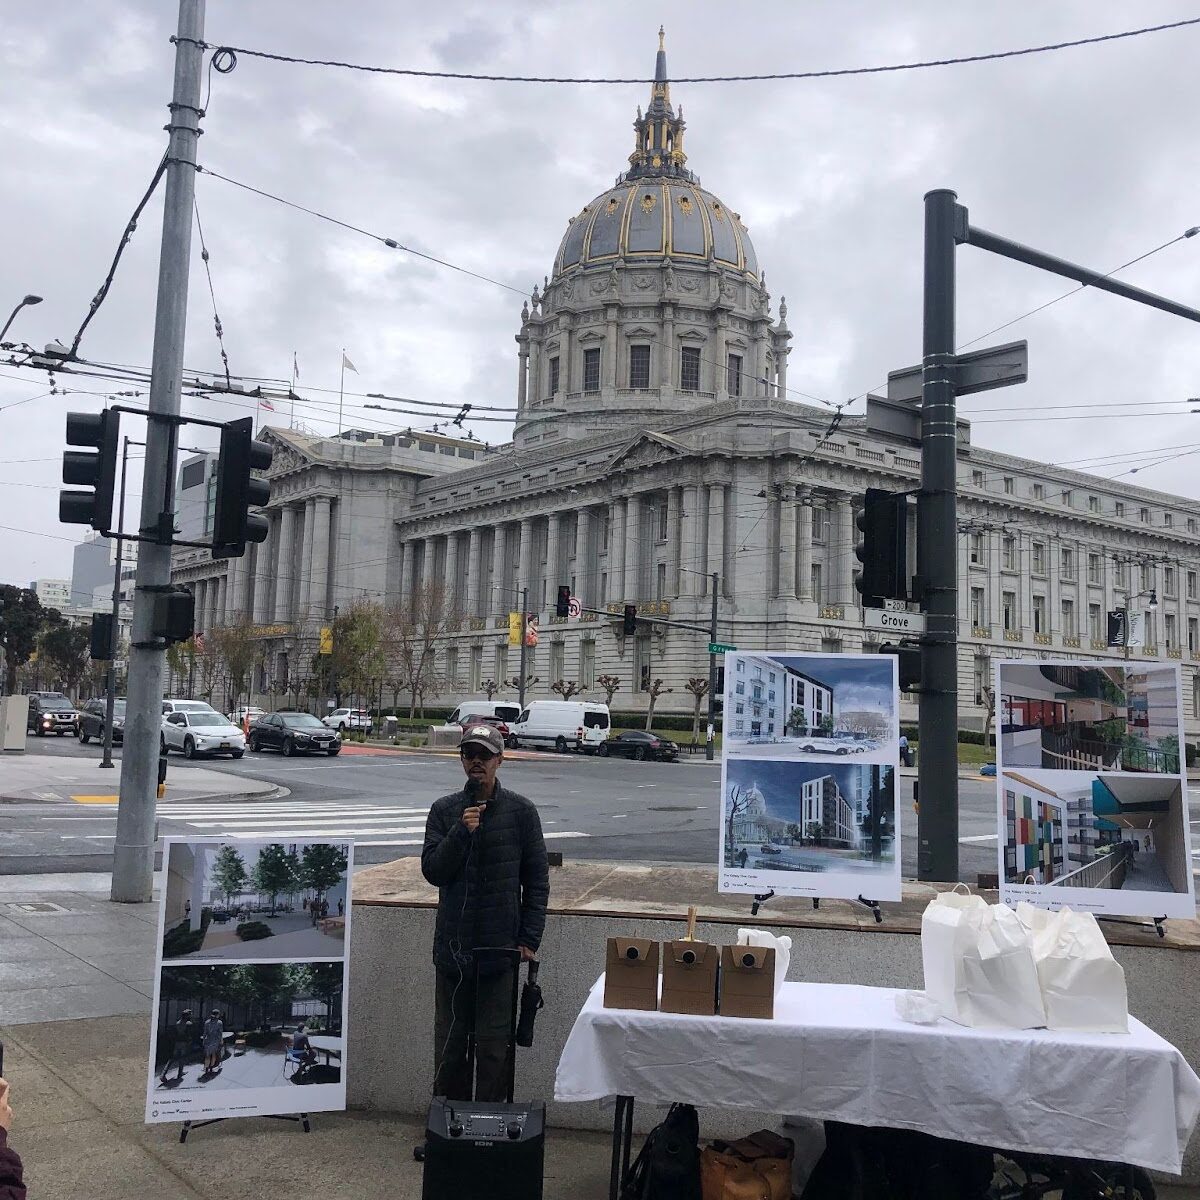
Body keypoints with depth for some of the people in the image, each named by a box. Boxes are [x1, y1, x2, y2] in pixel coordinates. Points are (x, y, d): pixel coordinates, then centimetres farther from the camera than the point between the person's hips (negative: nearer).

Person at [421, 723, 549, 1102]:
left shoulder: (521, 811, -1)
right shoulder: (444, 810, 4)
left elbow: (537, 881, 1)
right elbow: (433, 871, -4)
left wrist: (529, 939, -5)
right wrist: (461, 832, -18)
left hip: (501, 949, -2)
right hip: (452, 946, 2)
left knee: (494, 1046, 4)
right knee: (449, 1042, 12)